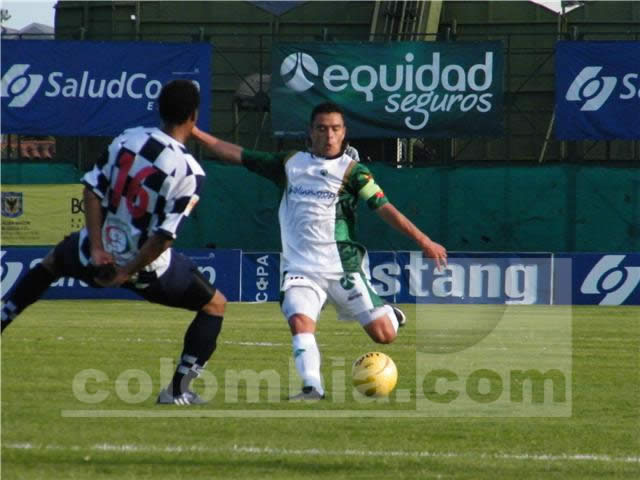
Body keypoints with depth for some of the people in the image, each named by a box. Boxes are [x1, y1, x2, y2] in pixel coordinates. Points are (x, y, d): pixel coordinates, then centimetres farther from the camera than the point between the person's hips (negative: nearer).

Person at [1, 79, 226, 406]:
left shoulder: (128, 139, -5)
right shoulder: (190, 172, -17)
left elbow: (92, 189, -7)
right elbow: (164, 235, -21)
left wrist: (97, 248, -6)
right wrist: (128, 272, -11)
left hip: (95, 255, 4)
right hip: (146, 265, -4)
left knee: (52, 261, 37)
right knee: (214, 305, 15)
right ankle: (178, 391, 9)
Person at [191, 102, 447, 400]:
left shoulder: (351, 171, -1)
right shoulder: (290, 163, 8)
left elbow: (383, 208, -6)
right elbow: (238, 155, 12)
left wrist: (422, 240, -14)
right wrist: (195, 133, 8)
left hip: (342, 268, -2)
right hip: (301, 269, 2)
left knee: (383, 335, -1)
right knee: (299, 321, -26)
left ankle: (389, 315, 34)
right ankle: (312, 387, -28)